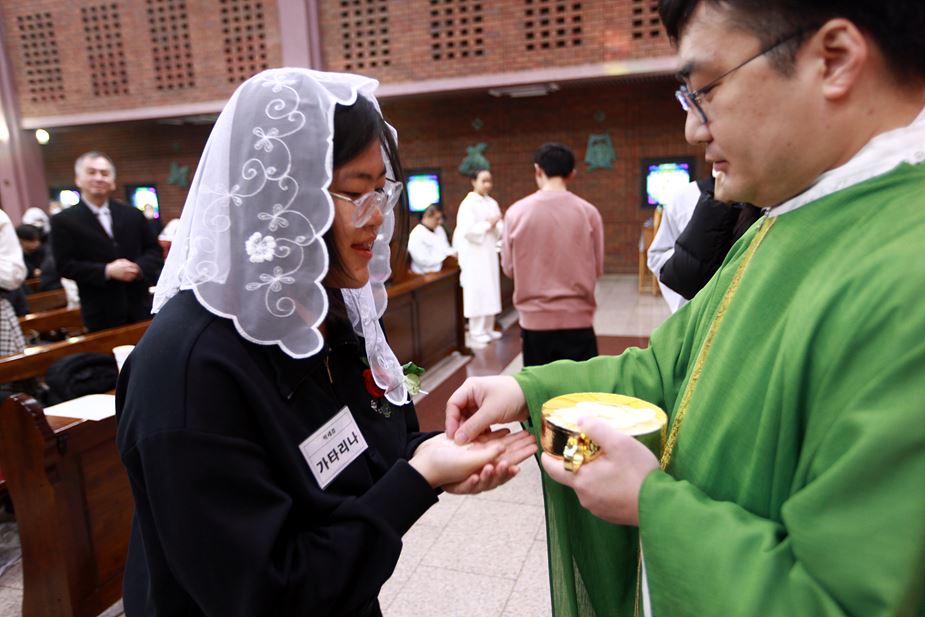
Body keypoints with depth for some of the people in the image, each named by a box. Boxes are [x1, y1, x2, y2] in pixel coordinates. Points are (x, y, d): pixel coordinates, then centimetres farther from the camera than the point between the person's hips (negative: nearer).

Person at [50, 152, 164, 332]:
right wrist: (107, 271, -18)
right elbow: (65, 265, -5)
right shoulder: (64, 221, 1)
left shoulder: (133, 214, 10)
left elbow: (154, 250, 10)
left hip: (140, 307, 3)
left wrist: (139, 268, -12)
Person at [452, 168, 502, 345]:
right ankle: (476, 331, 5)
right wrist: (488, 224, -12)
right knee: (477, 292, -5)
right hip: (474, 255, -7)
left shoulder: (492, 203, 10)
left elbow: (500, 229, 11)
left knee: (491, 291, 10)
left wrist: (495, 225, -10)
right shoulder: (467, 204, -11)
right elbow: (468, 231, -19)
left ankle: (488, 328, 21)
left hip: (490, 253, 7)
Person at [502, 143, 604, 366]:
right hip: (577, 317, 0)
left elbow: (509, 267, 3)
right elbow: (597, 268, 2)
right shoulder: (588, 212, -5)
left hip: (535, 318, 1)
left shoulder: (516, 212, -6)